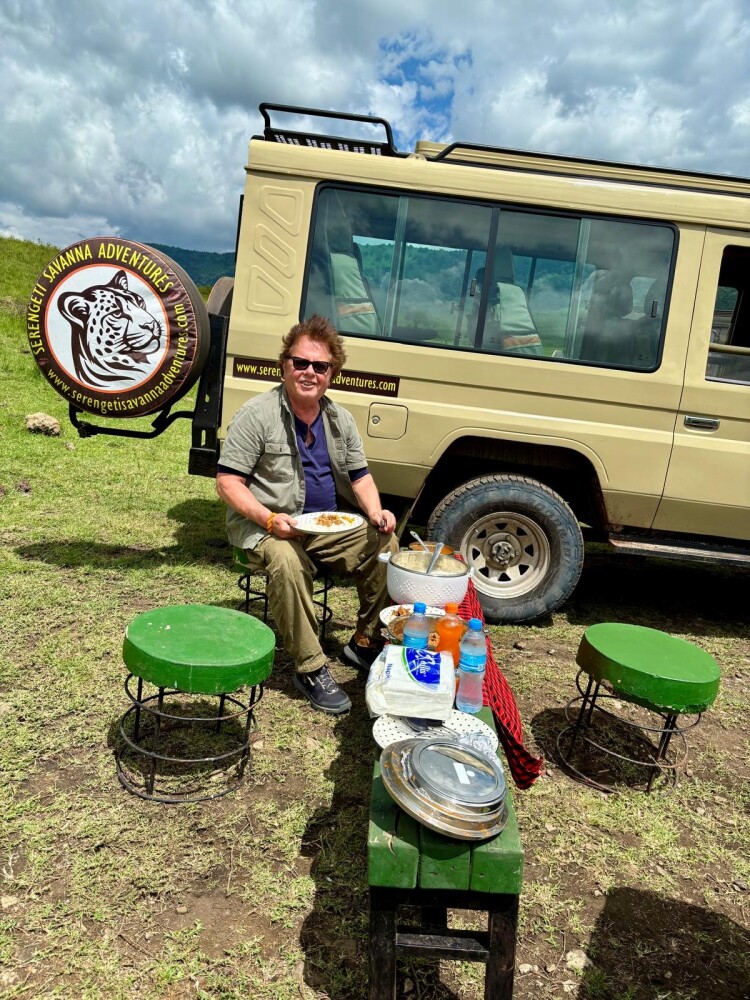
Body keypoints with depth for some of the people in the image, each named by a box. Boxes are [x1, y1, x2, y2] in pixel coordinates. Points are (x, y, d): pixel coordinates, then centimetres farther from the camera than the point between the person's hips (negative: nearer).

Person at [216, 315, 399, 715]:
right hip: (265, 525, -5)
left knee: (385, 544, -13)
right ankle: (310, 669, -21)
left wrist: (375, 511, -7)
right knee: (288, 562, -37)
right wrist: (270, 519, -28)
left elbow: (360, 475, 14)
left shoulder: (339, 419, 8)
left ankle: (365, 641, 6)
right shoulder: (257, 414, -11)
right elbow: (227, 483, -13)